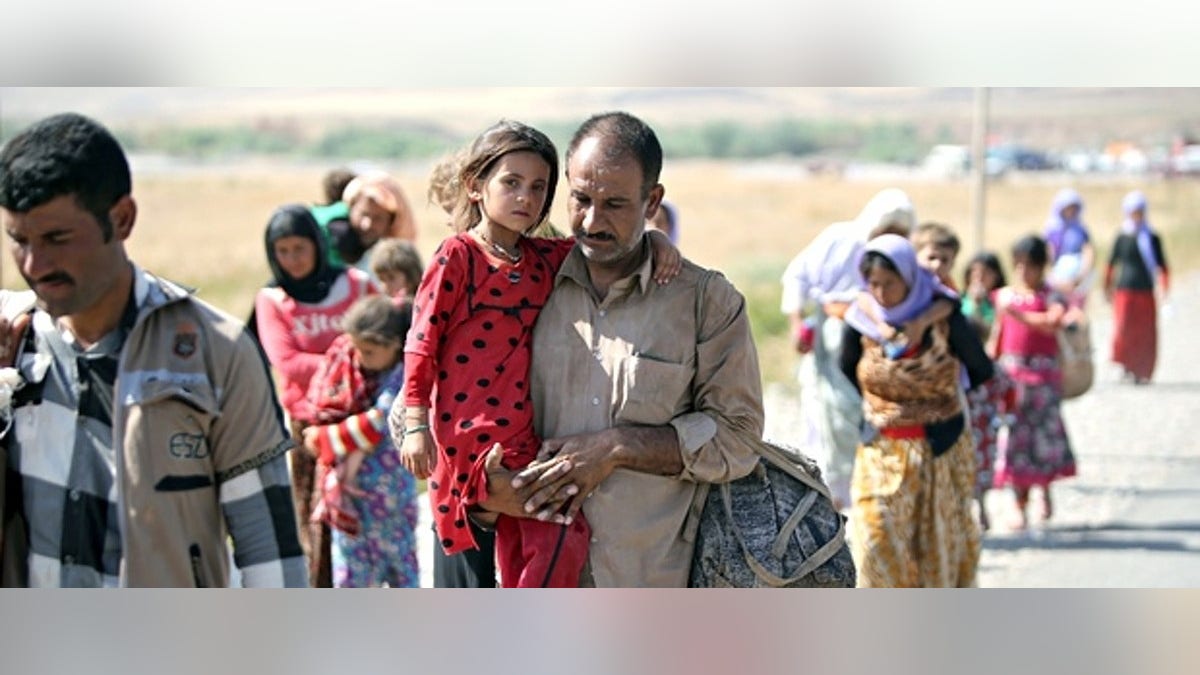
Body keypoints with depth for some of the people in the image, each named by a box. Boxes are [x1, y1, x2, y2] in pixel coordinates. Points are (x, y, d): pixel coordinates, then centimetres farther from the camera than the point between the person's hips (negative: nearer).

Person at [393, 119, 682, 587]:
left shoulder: (545, 259, 10)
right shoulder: (458, 256, -6)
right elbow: (422, 339, -6)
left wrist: (653, 241, -2)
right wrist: (415, 422, -10)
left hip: (523, 435, 7)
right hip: (470, 435, -7)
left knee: (522, 560, 11)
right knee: (564, 532, -18)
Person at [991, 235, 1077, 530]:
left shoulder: (1050, 296, -2)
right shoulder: (1005, 296, 9)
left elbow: (1052, 323, -21)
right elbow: (997, 334, 12)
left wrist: (1018, 314, -25)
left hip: (1043, 372, -2)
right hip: (1010, 372, 2)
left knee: (1044, 432, 3)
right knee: (1015, 436, 0)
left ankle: (1045, 489, 30)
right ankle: (1020, 506, 7)